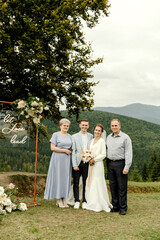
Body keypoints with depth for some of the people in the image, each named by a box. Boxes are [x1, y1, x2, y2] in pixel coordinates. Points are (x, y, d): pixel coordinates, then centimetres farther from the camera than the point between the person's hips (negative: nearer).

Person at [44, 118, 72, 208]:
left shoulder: (70, 136, 15)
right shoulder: (56, 135, -1)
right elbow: (52, 147, -9)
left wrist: (71, 152, -2)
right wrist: (64, 150, -12)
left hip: (67, 160, 5)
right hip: (58, 159, -5)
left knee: (66, 179, 5)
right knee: (58, 178, -3)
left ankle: (64, 200, 12)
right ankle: (59, 200, 6)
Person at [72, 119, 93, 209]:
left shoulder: (91, 136, 9)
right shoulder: (75, 136, 3)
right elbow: (73, 151, -1)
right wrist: (74, 164, -7)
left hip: (87, 162, 1)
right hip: (78, 162, -1)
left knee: (86, 183, 4)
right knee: (76, 183, 4)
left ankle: (85, 201, 15)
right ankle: (77, 201, 15)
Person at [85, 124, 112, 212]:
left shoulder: (102, 141, -6)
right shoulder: (92, 140, 15)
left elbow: (103, 154, -10)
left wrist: (94, 159, -15)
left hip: (98, 164, -7)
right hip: (91, 165, 7)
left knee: (97, 184, -5)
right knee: (90, 184, 8)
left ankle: (99, 205, 3)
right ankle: (92, 204, 17)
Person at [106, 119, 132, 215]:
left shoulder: (125, 137, -4)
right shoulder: (108, 137, 13)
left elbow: (128, 153, -8)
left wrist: (126, 167, -14)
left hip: (120, 163, -5)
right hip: (110, 163, 5)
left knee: (122, 187, -1)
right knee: (113, 186, 9)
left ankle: (123, 208, 8)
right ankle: (115, 206, 20)